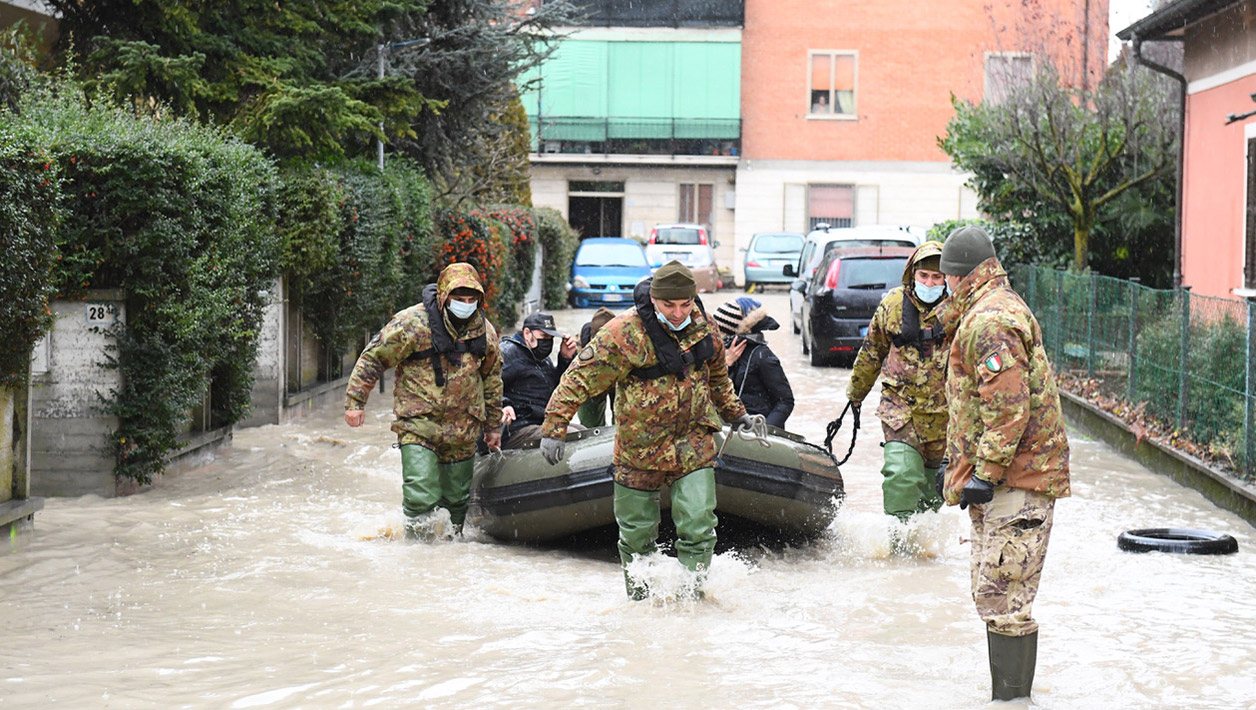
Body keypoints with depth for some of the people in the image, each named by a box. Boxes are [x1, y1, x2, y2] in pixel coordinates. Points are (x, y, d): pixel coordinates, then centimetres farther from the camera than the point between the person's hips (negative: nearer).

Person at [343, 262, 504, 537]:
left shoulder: (485, 331, 3)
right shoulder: (412, 323, -14)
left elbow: (492, 379, 17)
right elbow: (373, 358, -7)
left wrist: (493, 426, 22)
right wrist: (355, 401, -9)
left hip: (463, 430, 5)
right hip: (418, 425, -4)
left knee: (457, 498, 13)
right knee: (421, 497, -16)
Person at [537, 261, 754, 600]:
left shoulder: (701, 325, -2)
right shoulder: (624, 333, -19)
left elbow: (717, 374, 20)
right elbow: (580, 378, -16)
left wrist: (734, 412, 31)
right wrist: (554, 428, -21)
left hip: (693, 443, 2)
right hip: (640, 446, -2)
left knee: (698, 527, -10)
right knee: (636, 534, 10)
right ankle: (639, 599, 31)